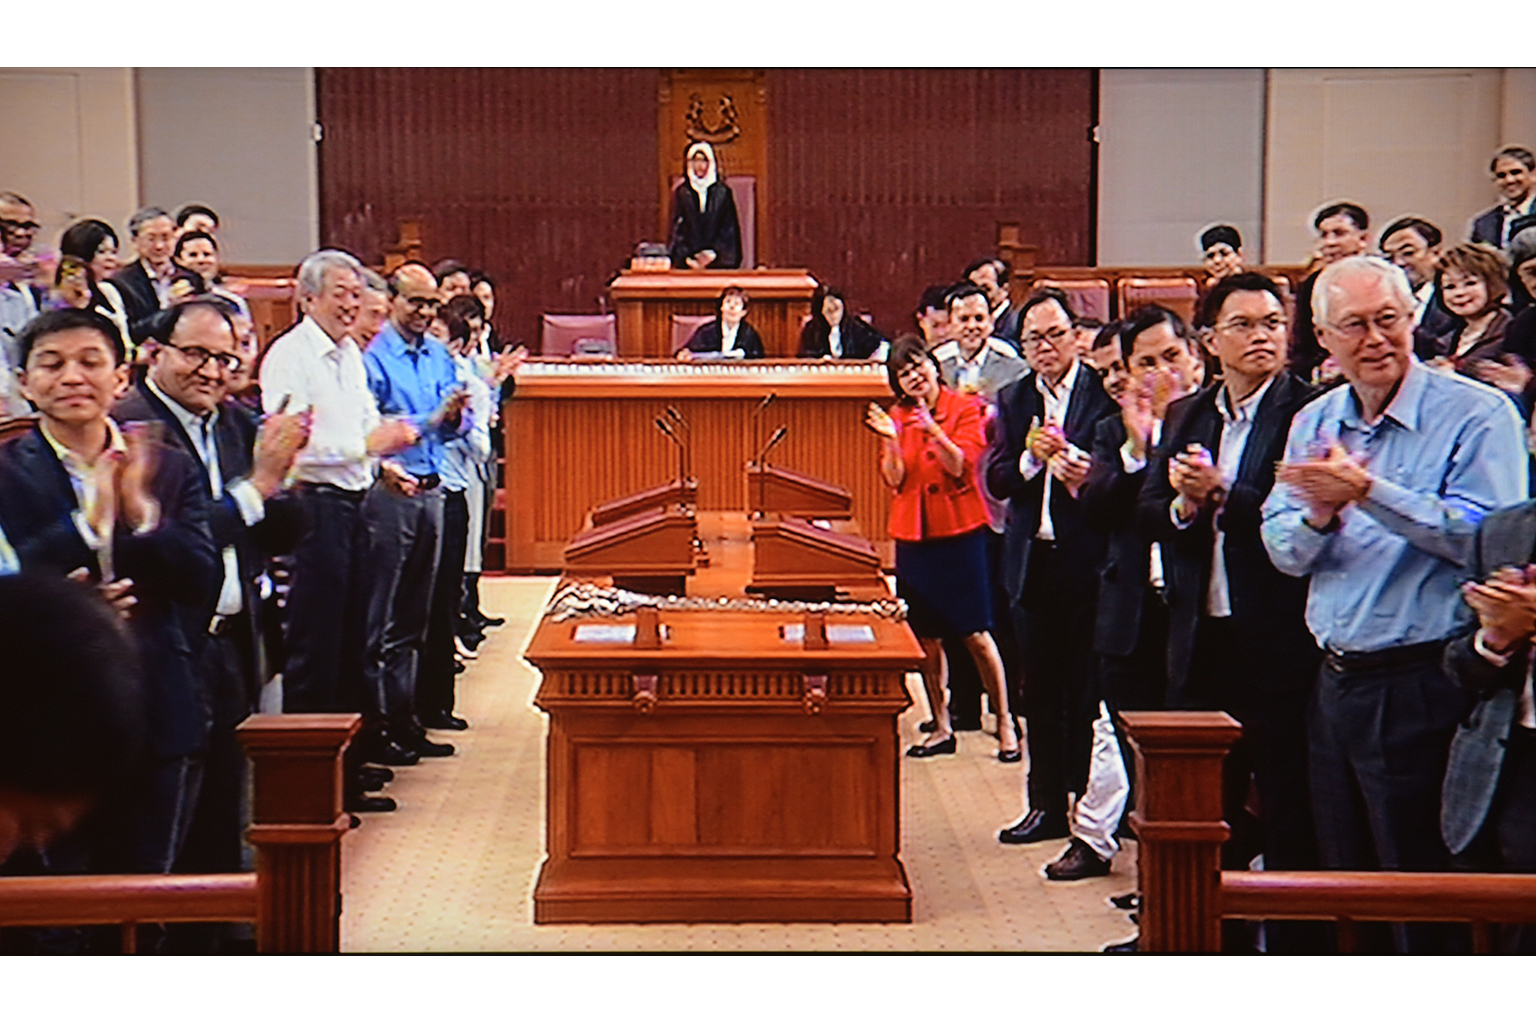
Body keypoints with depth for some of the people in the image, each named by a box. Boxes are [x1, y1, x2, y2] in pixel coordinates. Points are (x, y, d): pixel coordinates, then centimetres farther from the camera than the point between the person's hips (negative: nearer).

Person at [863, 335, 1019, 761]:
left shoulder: (965, 408, -2)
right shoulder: (896, 417, 9)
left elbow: (961, 465, -12)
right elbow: (895, 480, 1)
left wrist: (932, 429, -25)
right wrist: (890, 441, -16)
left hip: (960, 530, -4)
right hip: (914, 535, 4)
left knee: (975, 635, -4)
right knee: (926, 637, 6)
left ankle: (1005, 724, 6)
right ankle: (941, 729, 15)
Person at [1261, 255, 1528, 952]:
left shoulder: (1477, 414, -8)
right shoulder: (1313, 423, 11)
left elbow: (1484, 538, -21)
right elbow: (1285, 554, 9)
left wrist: (1368, 492, -26)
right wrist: (1320, 515, -13)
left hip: (1424, 686, -7)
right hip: (1335, 681, 7)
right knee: (1342, 890, 17)